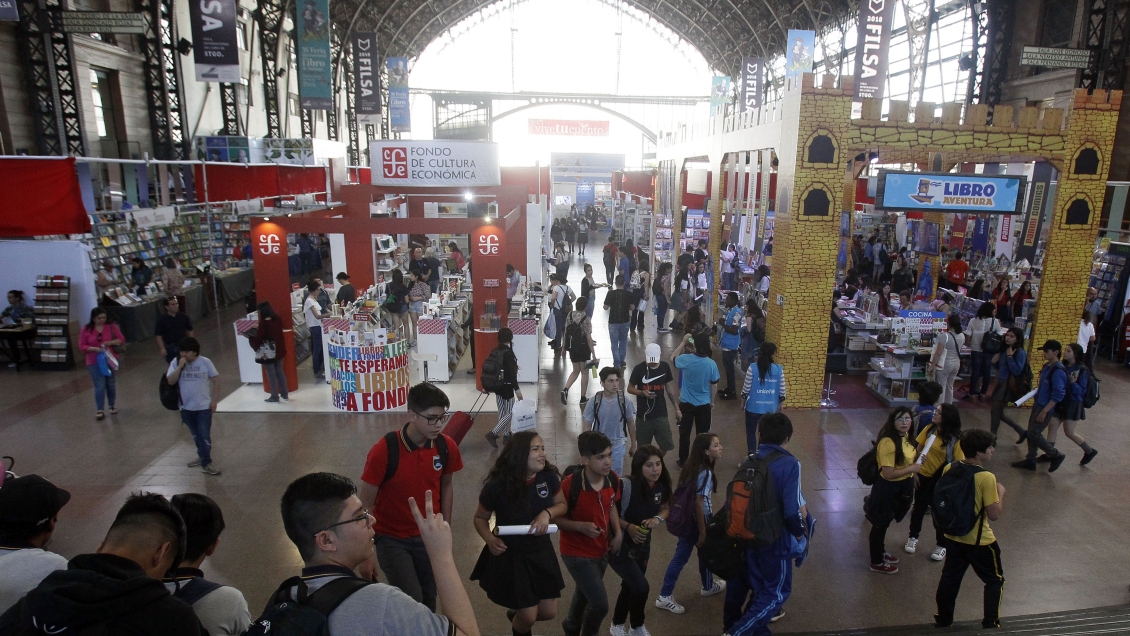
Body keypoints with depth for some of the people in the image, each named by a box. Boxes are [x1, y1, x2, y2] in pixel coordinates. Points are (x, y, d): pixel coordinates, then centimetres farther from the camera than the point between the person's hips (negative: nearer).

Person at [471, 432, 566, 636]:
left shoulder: (548, 476, -15)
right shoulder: (497, 486, -23)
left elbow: (562, 504, 2)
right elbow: (480, 518, -7)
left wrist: (547, 513, -20)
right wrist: (490, 539, -26)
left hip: (541, 552, 4)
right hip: (510, 556, -4)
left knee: (548, 612, 13)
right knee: (528, 617, 4)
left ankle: (517, 615, 47)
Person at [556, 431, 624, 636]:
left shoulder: (613, 479, -13)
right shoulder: (570, 484, -31)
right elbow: (556, 518, -20)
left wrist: (618, 533, -4)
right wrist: (581, 526, -32)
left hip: (602, 549, 6)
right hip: (577, 552, -6)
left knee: (585, 594, 27)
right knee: (600, 604, -5)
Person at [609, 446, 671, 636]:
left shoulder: (661, 486, -11)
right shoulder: (626, 486, -30)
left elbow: (665, 508, 5)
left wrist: (658, 518, -15)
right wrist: (628, 526, -31)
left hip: (642, 544, 7)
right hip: (619, 545, -6)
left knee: (629, 586, 21)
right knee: (642, 587, -10)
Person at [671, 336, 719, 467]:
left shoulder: (686, 359, -18)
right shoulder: (711, 364, -15)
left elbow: (672, 359, 5)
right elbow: (714, 385, -4)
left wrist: (684, 343, 7)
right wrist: (712, 402, 11)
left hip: (686, 404, -1)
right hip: (704, 405, 1)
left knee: (684, 433, 13)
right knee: (702, 434, 14)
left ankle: (683, 461, 23)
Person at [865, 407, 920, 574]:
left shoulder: (905, 438, 0)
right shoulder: (888, 442, -28)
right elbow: (888, 474, -28)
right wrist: (911, 468, -20)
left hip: (902, 486, 8)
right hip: (888, 488, -8)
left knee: (884, 523, 26)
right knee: (880, 524, 10)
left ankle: (880, 552, 46)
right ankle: (876, 562, 26)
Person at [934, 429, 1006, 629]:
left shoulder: (949, 469, -6)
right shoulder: (986, 478, -24)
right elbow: (995, 514, -18)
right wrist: (1000, 492, -4)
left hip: (953, 536, 5)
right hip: (979, 541, -5)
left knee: (950, 578, 18)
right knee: (995, 580, 18)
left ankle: (943, 619, 30)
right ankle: (990, 624, 24)